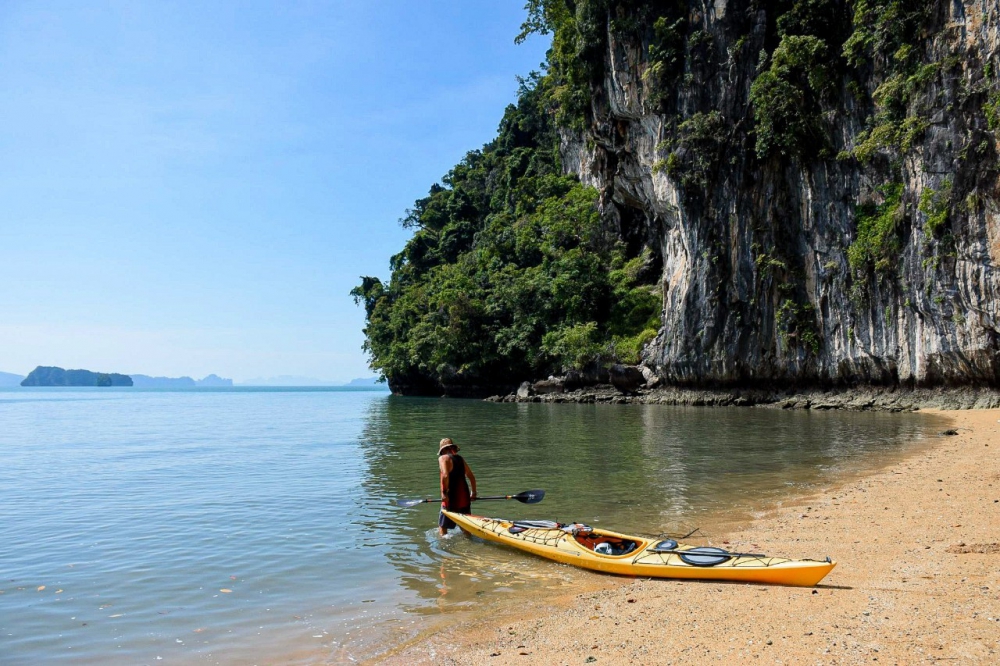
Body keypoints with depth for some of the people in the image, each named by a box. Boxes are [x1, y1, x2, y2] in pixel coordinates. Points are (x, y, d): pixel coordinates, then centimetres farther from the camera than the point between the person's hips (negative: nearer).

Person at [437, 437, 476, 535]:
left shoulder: (443, 458, -6)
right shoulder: (460, 458, 13)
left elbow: (445, 476, -23)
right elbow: (472, 477, 19)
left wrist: (444, 492, -16)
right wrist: (474, 493, 30)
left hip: (451, 499, -6)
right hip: (465, 498, 6)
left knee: (442, 526, 6)